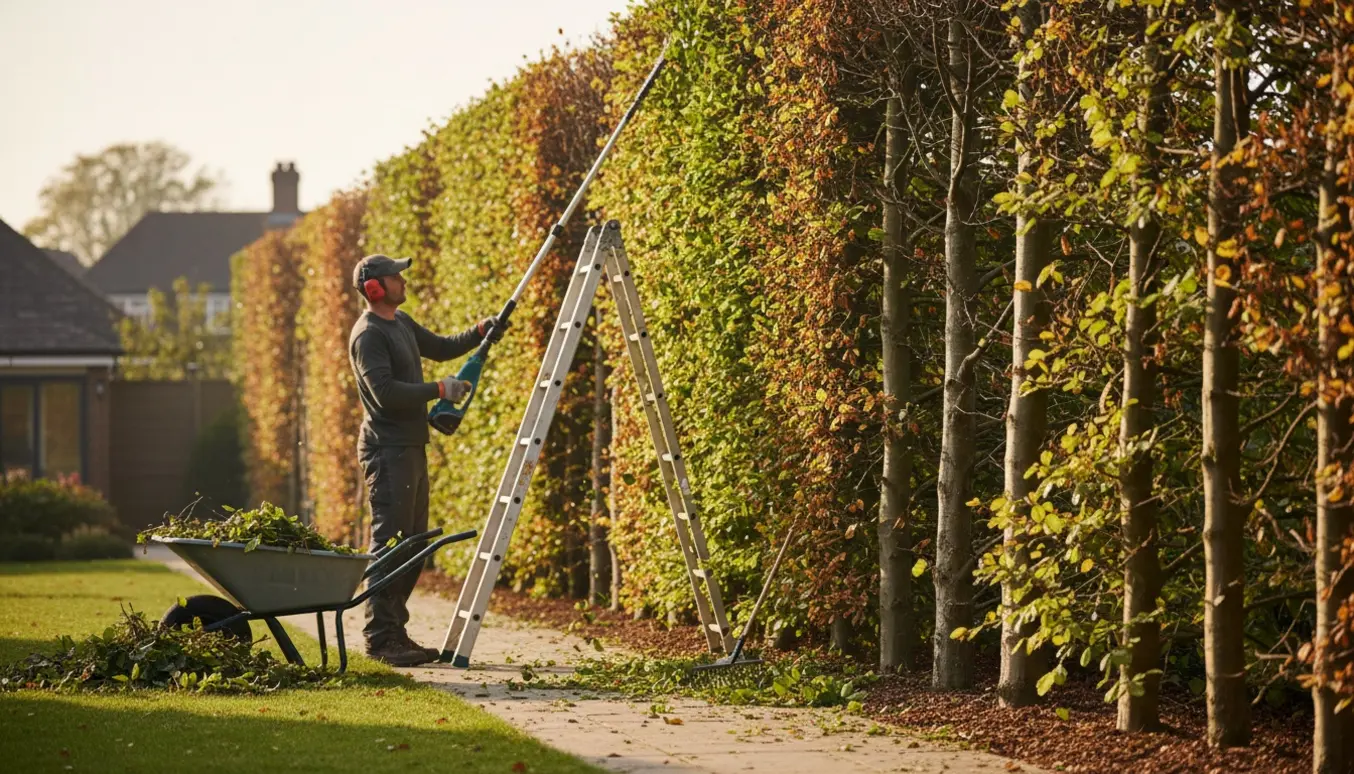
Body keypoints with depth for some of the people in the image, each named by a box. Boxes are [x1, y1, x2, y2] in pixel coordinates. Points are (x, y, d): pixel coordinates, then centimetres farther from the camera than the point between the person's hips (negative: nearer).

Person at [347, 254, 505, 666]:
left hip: (411, 447, 10)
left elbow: (440, 347, 28)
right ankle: (380, 638, -11)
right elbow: (386, 392, -23)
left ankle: (396, 633, 15)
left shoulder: (401, 323, 15)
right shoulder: (368, 335, -14)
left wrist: (479, 333, 12)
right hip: (387, 449, -10)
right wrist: (439, 390, -18)